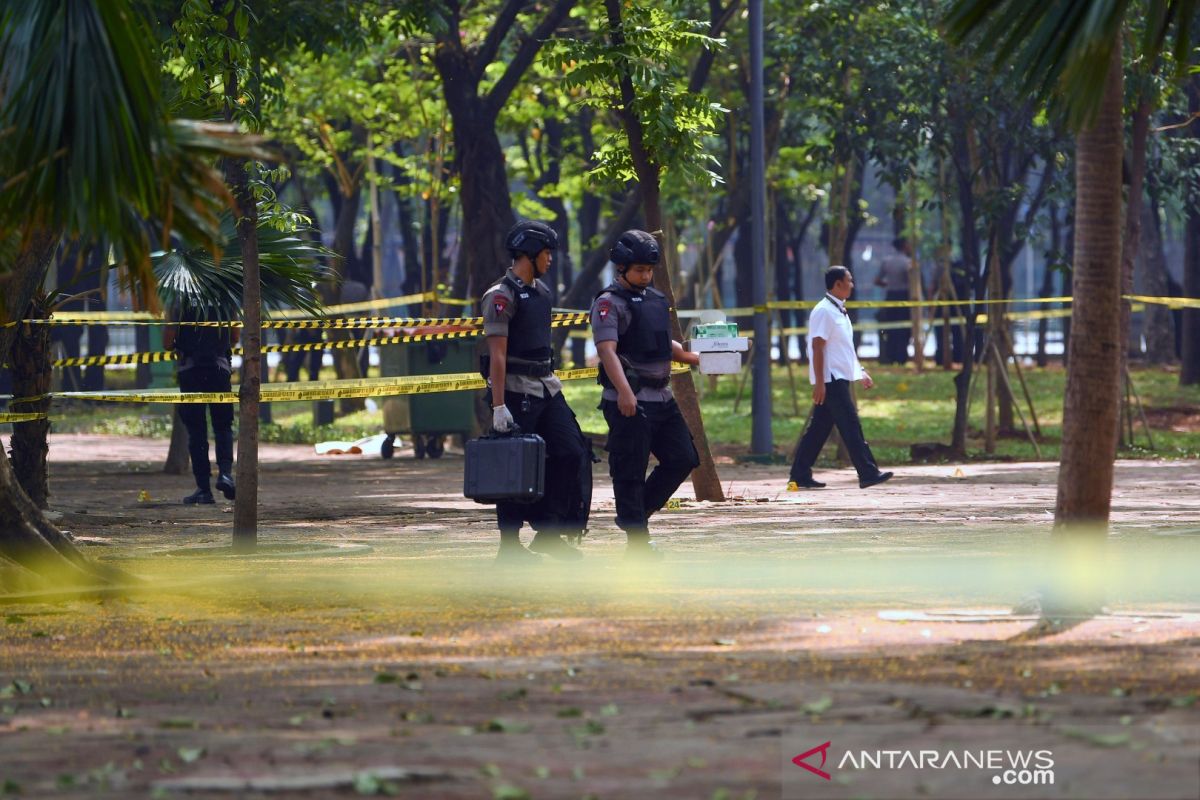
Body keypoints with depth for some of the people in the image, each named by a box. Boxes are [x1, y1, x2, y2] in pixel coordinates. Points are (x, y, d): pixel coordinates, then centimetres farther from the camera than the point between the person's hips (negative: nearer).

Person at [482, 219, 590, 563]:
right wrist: (499, 406, -21)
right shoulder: (502, 296, -13)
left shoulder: (541, 291, 14)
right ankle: (510, 545, 6)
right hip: (517, 393, -8)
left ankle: (548, 533, 9)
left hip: (546, 389, 8)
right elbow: (497, 355, -17)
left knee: (572, 453, 1)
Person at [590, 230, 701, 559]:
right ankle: (637, 541, 0)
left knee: (683, 459, 8)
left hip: (662, 397, 8)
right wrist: (624, 391, -31)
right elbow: (607, 350, -19)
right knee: (630, 471, -3)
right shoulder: (609, 303, -8)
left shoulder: (657, 299, 17)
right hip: (629, 402, -8)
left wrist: (695, 357, 18)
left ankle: (637, 513, 20)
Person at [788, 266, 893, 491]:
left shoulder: (839, 311, 17)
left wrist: (861, 372, 23)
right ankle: (868, 474, -11)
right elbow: (817, 347, -18)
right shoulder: (824, 312, -14)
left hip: (839, 378, 10)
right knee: (851, 426, -10)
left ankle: (800, 476, 12)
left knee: (819, 428, 10)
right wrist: (819, 382, -21)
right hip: (831, 379, -10)